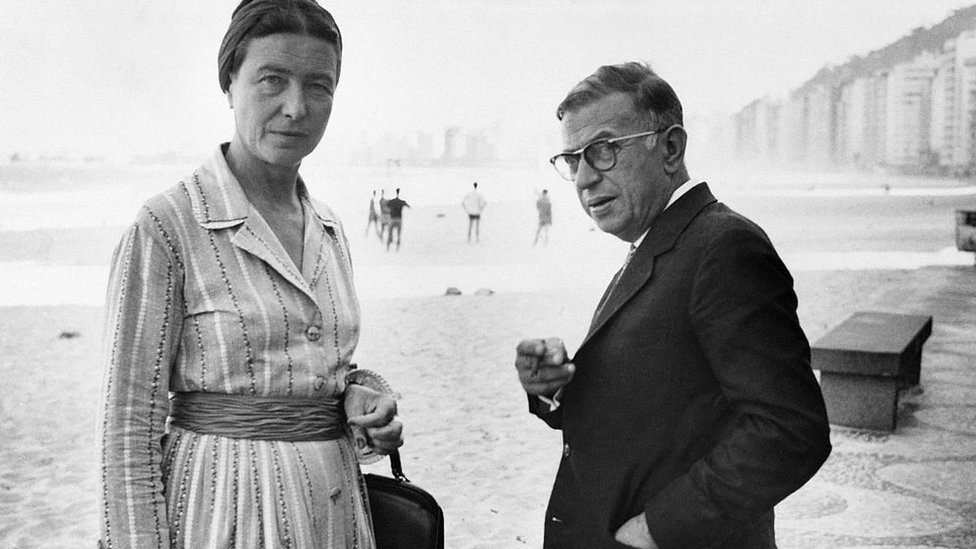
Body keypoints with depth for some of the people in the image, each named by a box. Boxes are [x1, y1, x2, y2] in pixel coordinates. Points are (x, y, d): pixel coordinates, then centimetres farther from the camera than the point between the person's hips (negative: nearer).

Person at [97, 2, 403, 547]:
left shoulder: (331, 229, 5)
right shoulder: (165, 226, -14)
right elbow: (130, 423, -14)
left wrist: (360, 396, -3)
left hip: (334, 500, 6)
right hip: (224, 502, -6)